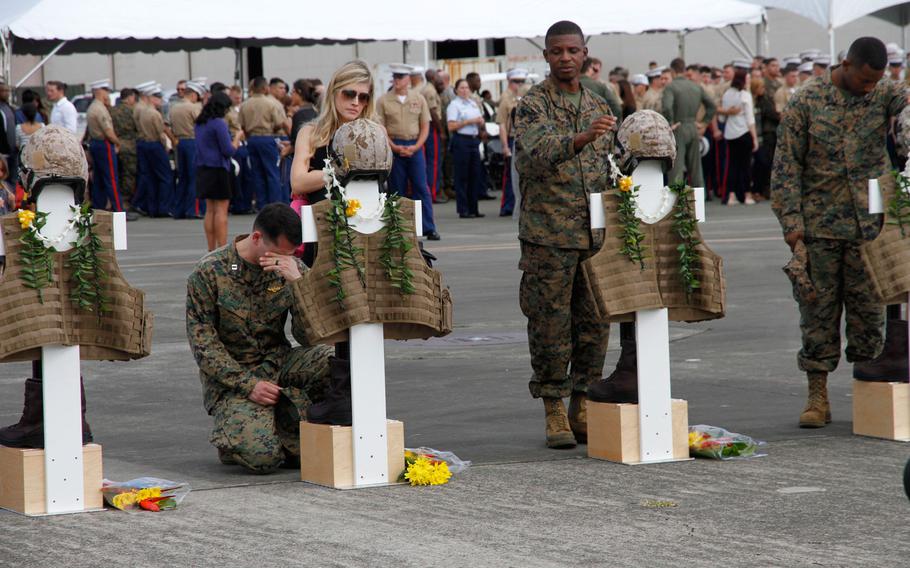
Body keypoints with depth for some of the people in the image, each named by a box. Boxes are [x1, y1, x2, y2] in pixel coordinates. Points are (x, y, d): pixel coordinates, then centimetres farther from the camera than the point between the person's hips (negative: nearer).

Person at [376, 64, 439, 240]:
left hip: (414, 147, 1)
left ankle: (428, 228, -3)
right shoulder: (383, 101, 2)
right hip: (393, 147, -1)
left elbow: (425, 126, 7)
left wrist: (415, 147, -6)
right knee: (397, 190, 1)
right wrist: (395, 147, -11)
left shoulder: (419, 99, 7)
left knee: (421, 188, -3)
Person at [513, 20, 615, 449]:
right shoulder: (532, 105, -5)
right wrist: (583, 138, -40)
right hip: (548, 233, -5)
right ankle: (554, 412, 5)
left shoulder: (598, 108, 13)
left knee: (594, 324, 6)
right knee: (551, 326, -3)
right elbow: (541, 153, -24)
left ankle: (582, 408, 15)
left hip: (594, 234, 5)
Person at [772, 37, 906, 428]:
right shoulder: (807, 102, -2)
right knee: (818, 312, 1)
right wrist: (792, 223, -9)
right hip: (819, 227, -2)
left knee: (868, 312, 5)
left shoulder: (884, 95, 4)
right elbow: (786, 166, -2)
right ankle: (818, 399, 7)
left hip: (868, 225, 2)